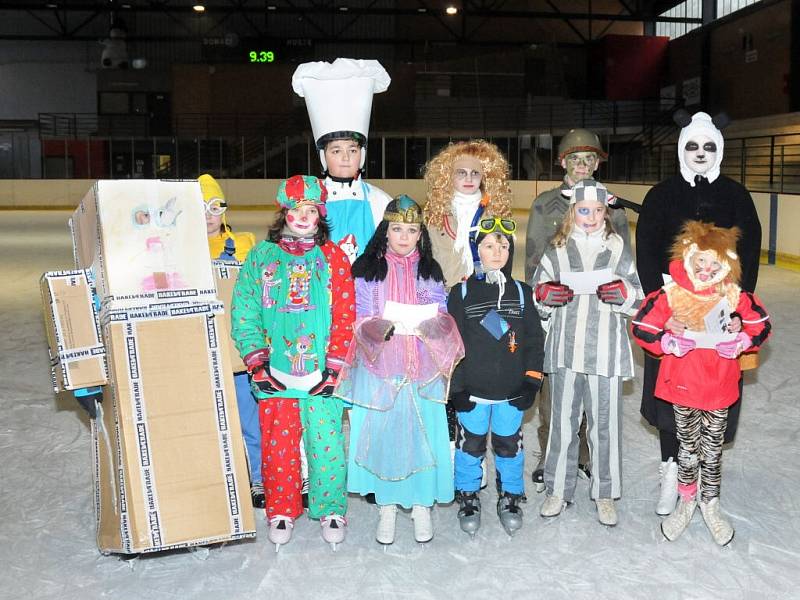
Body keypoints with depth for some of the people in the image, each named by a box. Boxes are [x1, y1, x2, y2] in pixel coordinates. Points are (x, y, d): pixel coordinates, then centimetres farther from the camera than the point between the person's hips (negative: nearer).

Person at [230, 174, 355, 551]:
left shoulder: (333, 257, 4)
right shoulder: (262, 255, 7)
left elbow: (345, 315, -1)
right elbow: (243, 312, 2)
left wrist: (333, 366, -8)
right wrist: (257, 361, -6)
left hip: (321, 371, -1)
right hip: (275, 372, 1)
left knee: (326, 441, 0)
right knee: (277, 443, 6)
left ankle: (331, 510, 20)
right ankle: (281, 511, 25)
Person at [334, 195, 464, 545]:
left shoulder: (430, 270, 8)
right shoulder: (367, 269, 2)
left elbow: (444, 318, 5)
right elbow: (361, 321, -2)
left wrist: (433, 324, -17)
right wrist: (380, 327, -23)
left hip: (422, 367, 1)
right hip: (379, 365, -1)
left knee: (422, 433, 2)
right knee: (382, 433, 2)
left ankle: (422, 505, 18)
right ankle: (387, 506, 18)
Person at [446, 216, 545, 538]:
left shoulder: (521, 292, 5)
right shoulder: (461, 293, -1)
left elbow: (534, 339, 6)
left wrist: (531, 380, -1)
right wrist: (455, 387, -5)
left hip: (512, 390, 1)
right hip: (472, 389, -1)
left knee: (509, 445, 12)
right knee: (470, 445, 10)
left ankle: (510, 497, 31)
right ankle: (468, 497, 28)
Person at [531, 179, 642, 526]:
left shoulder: (618, 249, 6)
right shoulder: (557, 250, 7)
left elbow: (639, 300, 8)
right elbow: (537, 296, 12)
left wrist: (624, 293, -13)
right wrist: (544, 294, -10)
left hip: (605, 348, -1)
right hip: (564, 348, 1)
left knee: (605, 423, 5)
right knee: (562, 421, 10)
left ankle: (605, 494, 22)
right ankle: (558, 489, 26)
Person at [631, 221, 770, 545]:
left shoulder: (735, 296, -7)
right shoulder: (671, 294, -12)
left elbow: (761, 325, 7)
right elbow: (641, 327, -6)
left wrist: (741, 342, -11)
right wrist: (669, 343, -20)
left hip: (720, 385, 1)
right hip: (682, 383, -1)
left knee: (713, 447, 15)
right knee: (688, 445, 14)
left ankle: (710, 502, 36)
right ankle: (686, 499, 35)